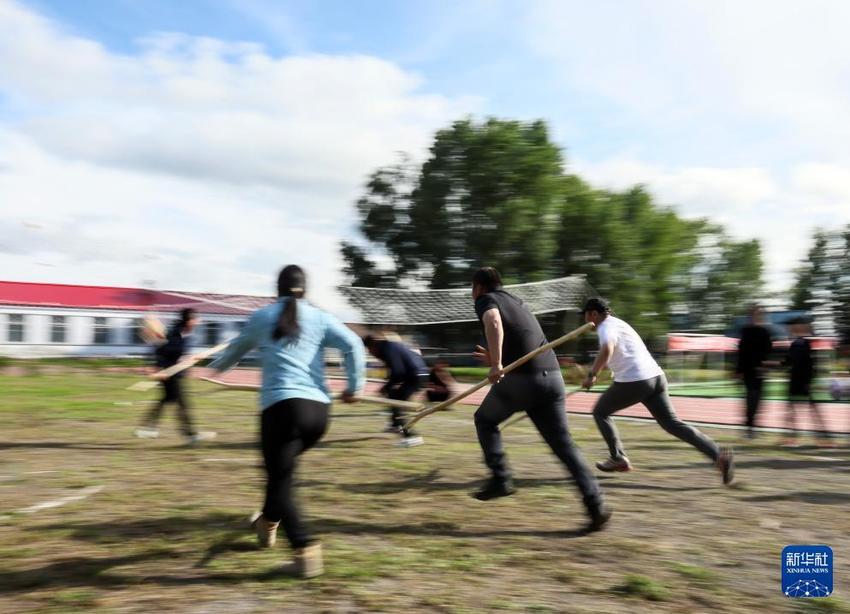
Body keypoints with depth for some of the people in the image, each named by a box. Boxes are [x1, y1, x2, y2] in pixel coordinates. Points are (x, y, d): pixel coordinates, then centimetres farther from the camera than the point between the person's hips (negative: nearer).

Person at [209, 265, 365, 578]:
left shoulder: (261, 317, 10)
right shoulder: (320, 318, 11)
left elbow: (236, 349, 28)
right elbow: (353, 344, -3)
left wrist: (218, 366, 48)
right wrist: (354, 386, 3)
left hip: (282, 406, -3)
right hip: (319, 409, 4)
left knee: (280, 481, -1)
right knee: (281, 466, 27)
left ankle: (306, 549, -16)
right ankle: (269, 521, 44)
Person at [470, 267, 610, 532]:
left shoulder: (486, 299, 7)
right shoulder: (516, 302, 29)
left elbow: (493, 323, -18)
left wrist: (496, 364, -23)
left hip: (521, 379, -6)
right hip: (552, 376, 6)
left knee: (484, 420, 20)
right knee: (564, 444, 8)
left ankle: (500, 480, 11)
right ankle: (596, 505, -2)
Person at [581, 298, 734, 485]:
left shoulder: (607, 327, -5)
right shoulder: (618, 323, 24)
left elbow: (607, 351, -27)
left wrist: (591, 375, -22)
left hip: (633, 381, -8)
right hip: (656, 377, 8)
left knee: (600, 412, 13)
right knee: (673, 423, 6)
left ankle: (618, 458, 13)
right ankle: (718, 455, -7)